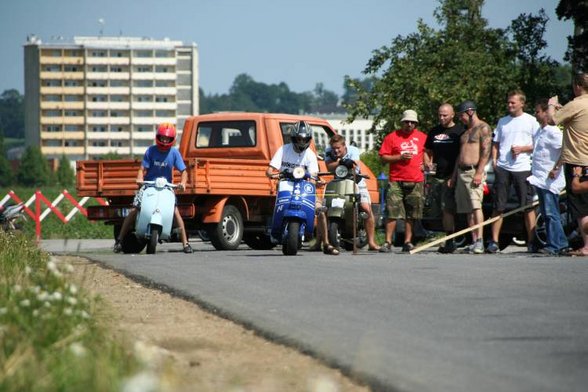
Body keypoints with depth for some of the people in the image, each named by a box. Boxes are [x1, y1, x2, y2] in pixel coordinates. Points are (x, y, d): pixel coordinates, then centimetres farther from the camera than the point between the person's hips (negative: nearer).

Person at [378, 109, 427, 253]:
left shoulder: (422, 137, 11)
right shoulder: (392, 137, 2)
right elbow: (383, 157, -1)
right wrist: (400, 157, -13)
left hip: (416, 181, 3)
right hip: (396, 180, -3)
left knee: (411, 215, 5)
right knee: (392, 213, -9)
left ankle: (408, 242, 11)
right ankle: (388, 242, -8)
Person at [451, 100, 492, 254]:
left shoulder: (483, 128, -4)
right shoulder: (466, 131, 23)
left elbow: (486, 151, -13)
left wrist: (479, 173, -21)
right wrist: (454, 176, 21)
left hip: (474, 171, -9)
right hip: (461, 172, 9)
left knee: (476, 206, -18)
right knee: (468, 209, 5)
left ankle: (480, 241, -25)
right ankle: (474, 242, 5)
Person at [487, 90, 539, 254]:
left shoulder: (531, 121, 4)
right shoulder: (502, 121, 17)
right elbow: (496, 144, 22)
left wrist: (522, 148, -10)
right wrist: (494, 159, 5)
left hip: (522, 168, -3)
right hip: (502, 168, 3)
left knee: (528, 206, -4)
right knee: (498, 206, 1)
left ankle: (531, 242, -1)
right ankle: (494, 241, 3)